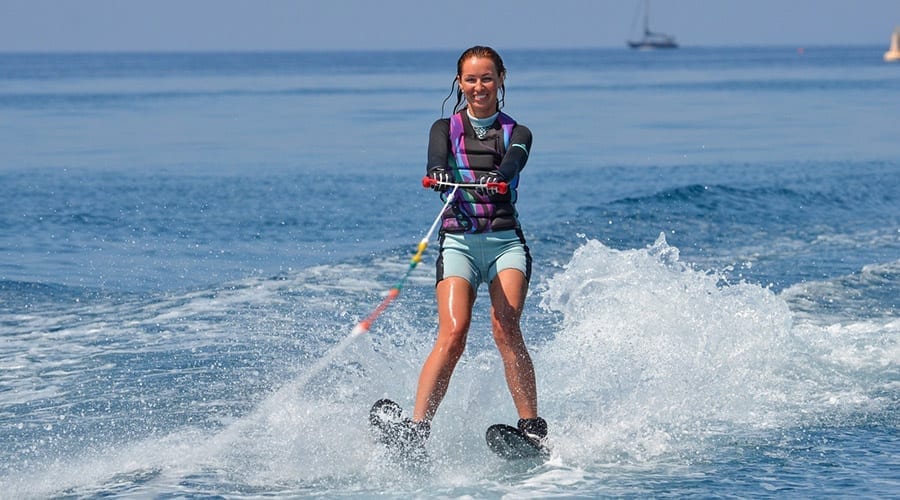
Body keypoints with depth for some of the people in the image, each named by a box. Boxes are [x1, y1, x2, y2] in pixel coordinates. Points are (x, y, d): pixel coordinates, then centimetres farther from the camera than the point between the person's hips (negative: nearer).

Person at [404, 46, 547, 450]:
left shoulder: (516, 133, 15)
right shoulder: (445, 128, 15)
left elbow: (515, 160, -10)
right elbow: (437, 158, -9)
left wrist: (498, 178, -35)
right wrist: (438, 174, -34)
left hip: (506, 241, 0)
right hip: (458, 241, 0)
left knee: (505, 327, -21)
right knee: (452, 333, -20)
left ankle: (532, 428, -19)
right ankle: (416, 430, -26)